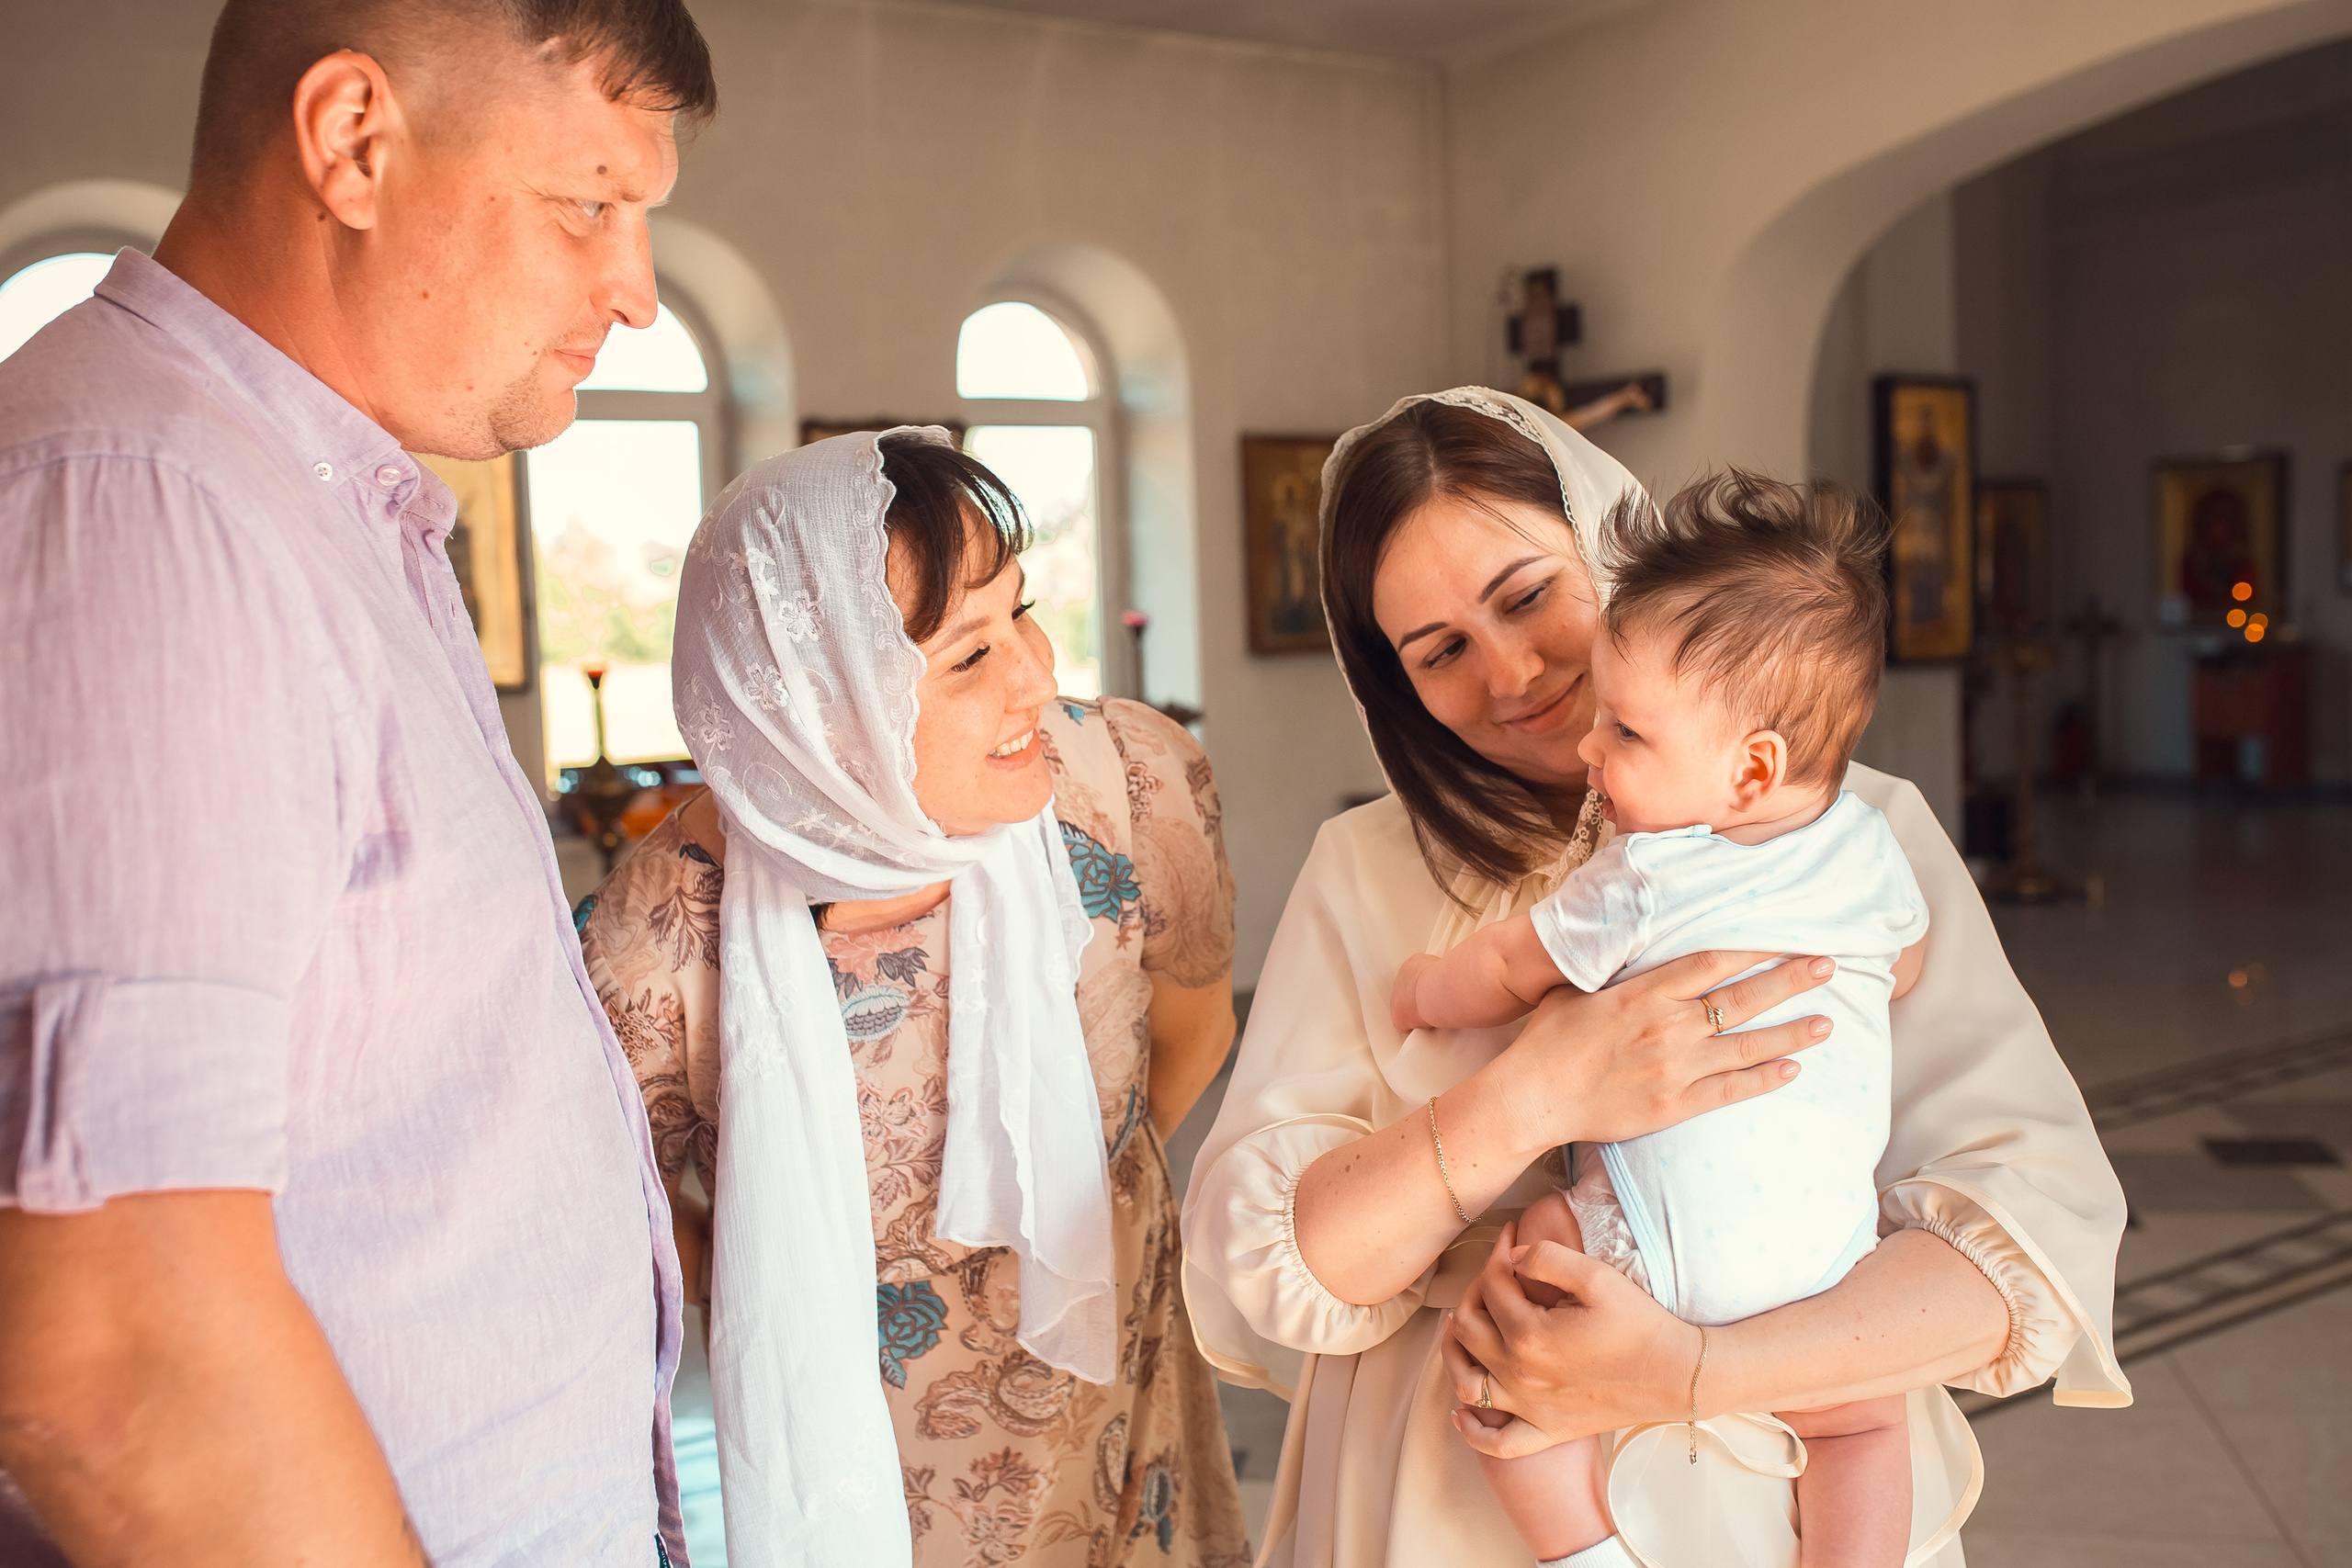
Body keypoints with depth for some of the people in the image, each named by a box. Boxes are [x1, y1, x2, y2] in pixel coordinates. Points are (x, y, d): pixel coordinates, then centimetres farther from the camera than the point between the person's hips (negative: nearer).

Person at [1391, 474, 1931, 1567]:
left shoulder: (1642, 882, -15)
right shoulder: (1871, 849, 2)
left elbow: (1500, 972, -1)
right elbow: (1906, 969, 23)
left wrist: (1420, 991, 19)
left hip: (1665, 1249, -6)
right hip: (1829, 1248, 6)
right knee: (1859, 1419, 28)